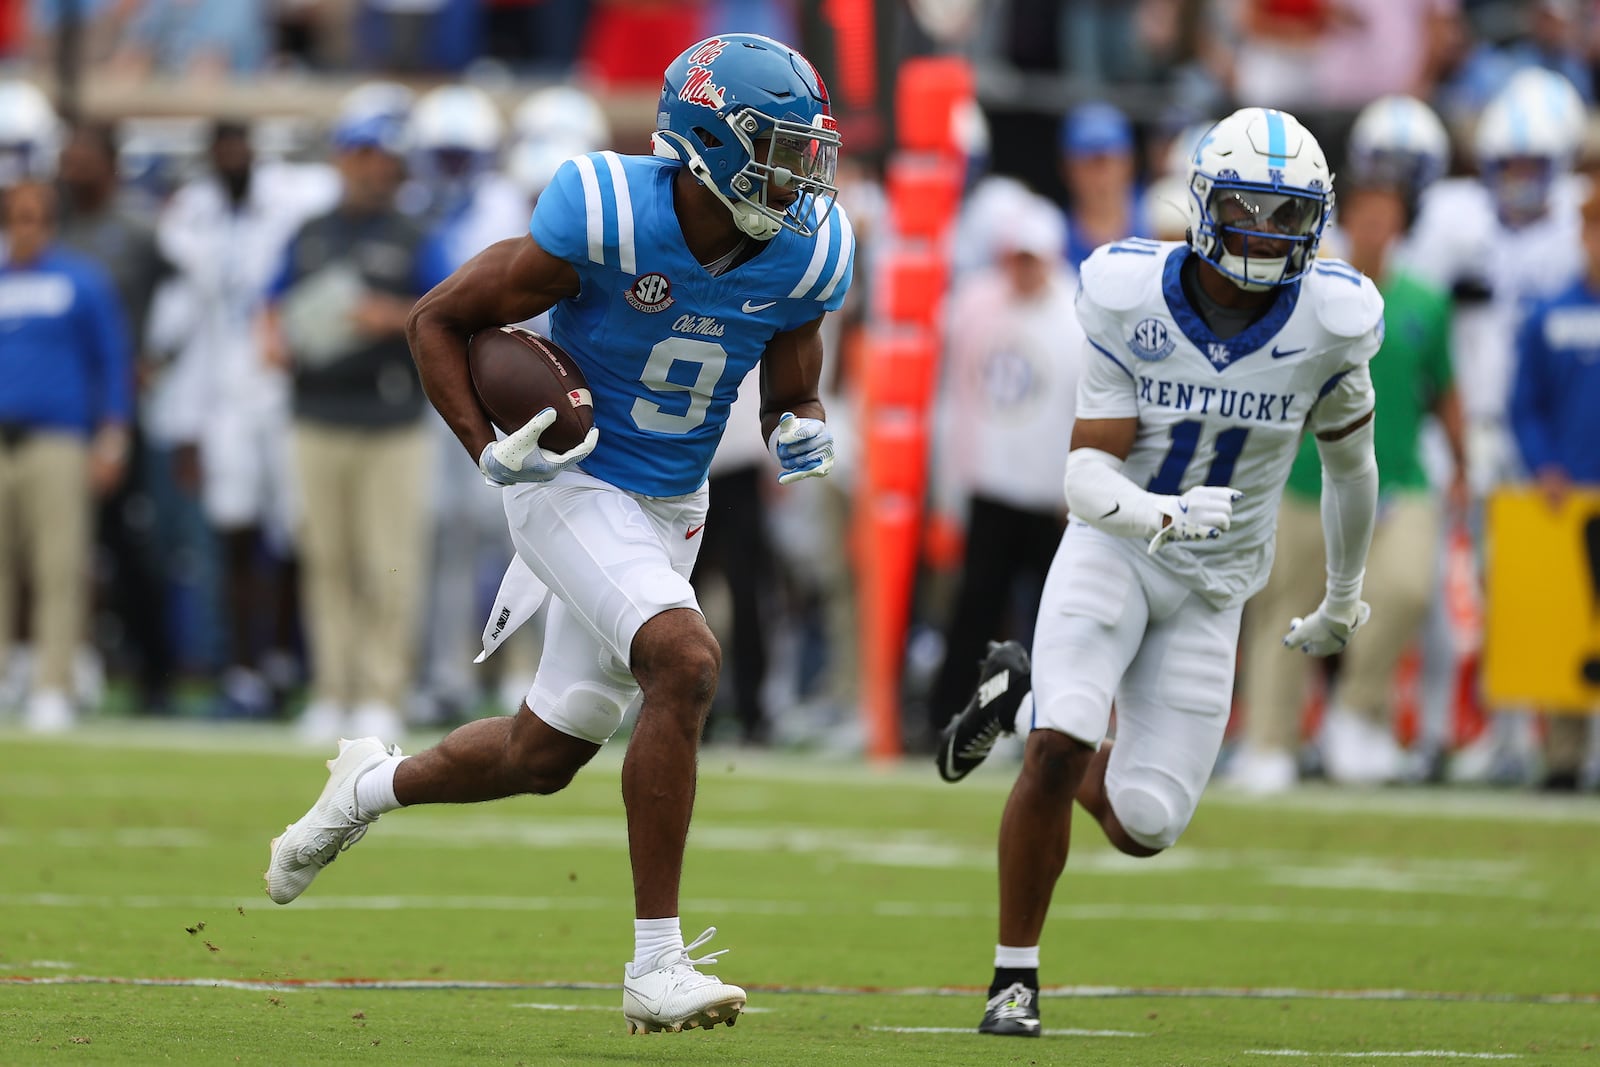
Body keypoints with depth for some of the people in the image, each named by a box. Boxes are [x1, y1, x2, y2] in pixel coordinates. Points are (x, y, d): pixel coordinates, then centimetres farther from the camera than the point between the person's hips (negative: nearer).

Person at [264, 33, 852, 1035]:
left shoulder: (802, 256, -9)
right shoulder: (605, 220, -23)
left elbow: (790, 392, 9)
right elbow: (439, 320, -11)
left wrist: (801, 430, -15)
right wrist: (490, 450, -21)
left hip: (669, 509, 6)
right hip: (573, 485, -6)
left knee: (545, 754, 15)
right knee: (685, 662, -28)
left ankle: (373, 785, 47)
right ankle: (657, 966, -23)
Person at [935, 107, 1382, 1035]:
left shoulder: (1330, 322, -12)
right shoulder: (1133, 299, -16)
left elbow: (1350, 462, 8)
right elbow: (1088, 476, -18)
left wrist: (1345, 599, 19)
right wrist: (1161, 515, -40)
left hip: (1213, 587, 2)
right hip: (1114, 549, -2)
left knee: (1146, 825, -2)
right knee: (1058, 758, -23)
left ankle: (1025, 707, 29)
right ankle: (1016, 976, -3)